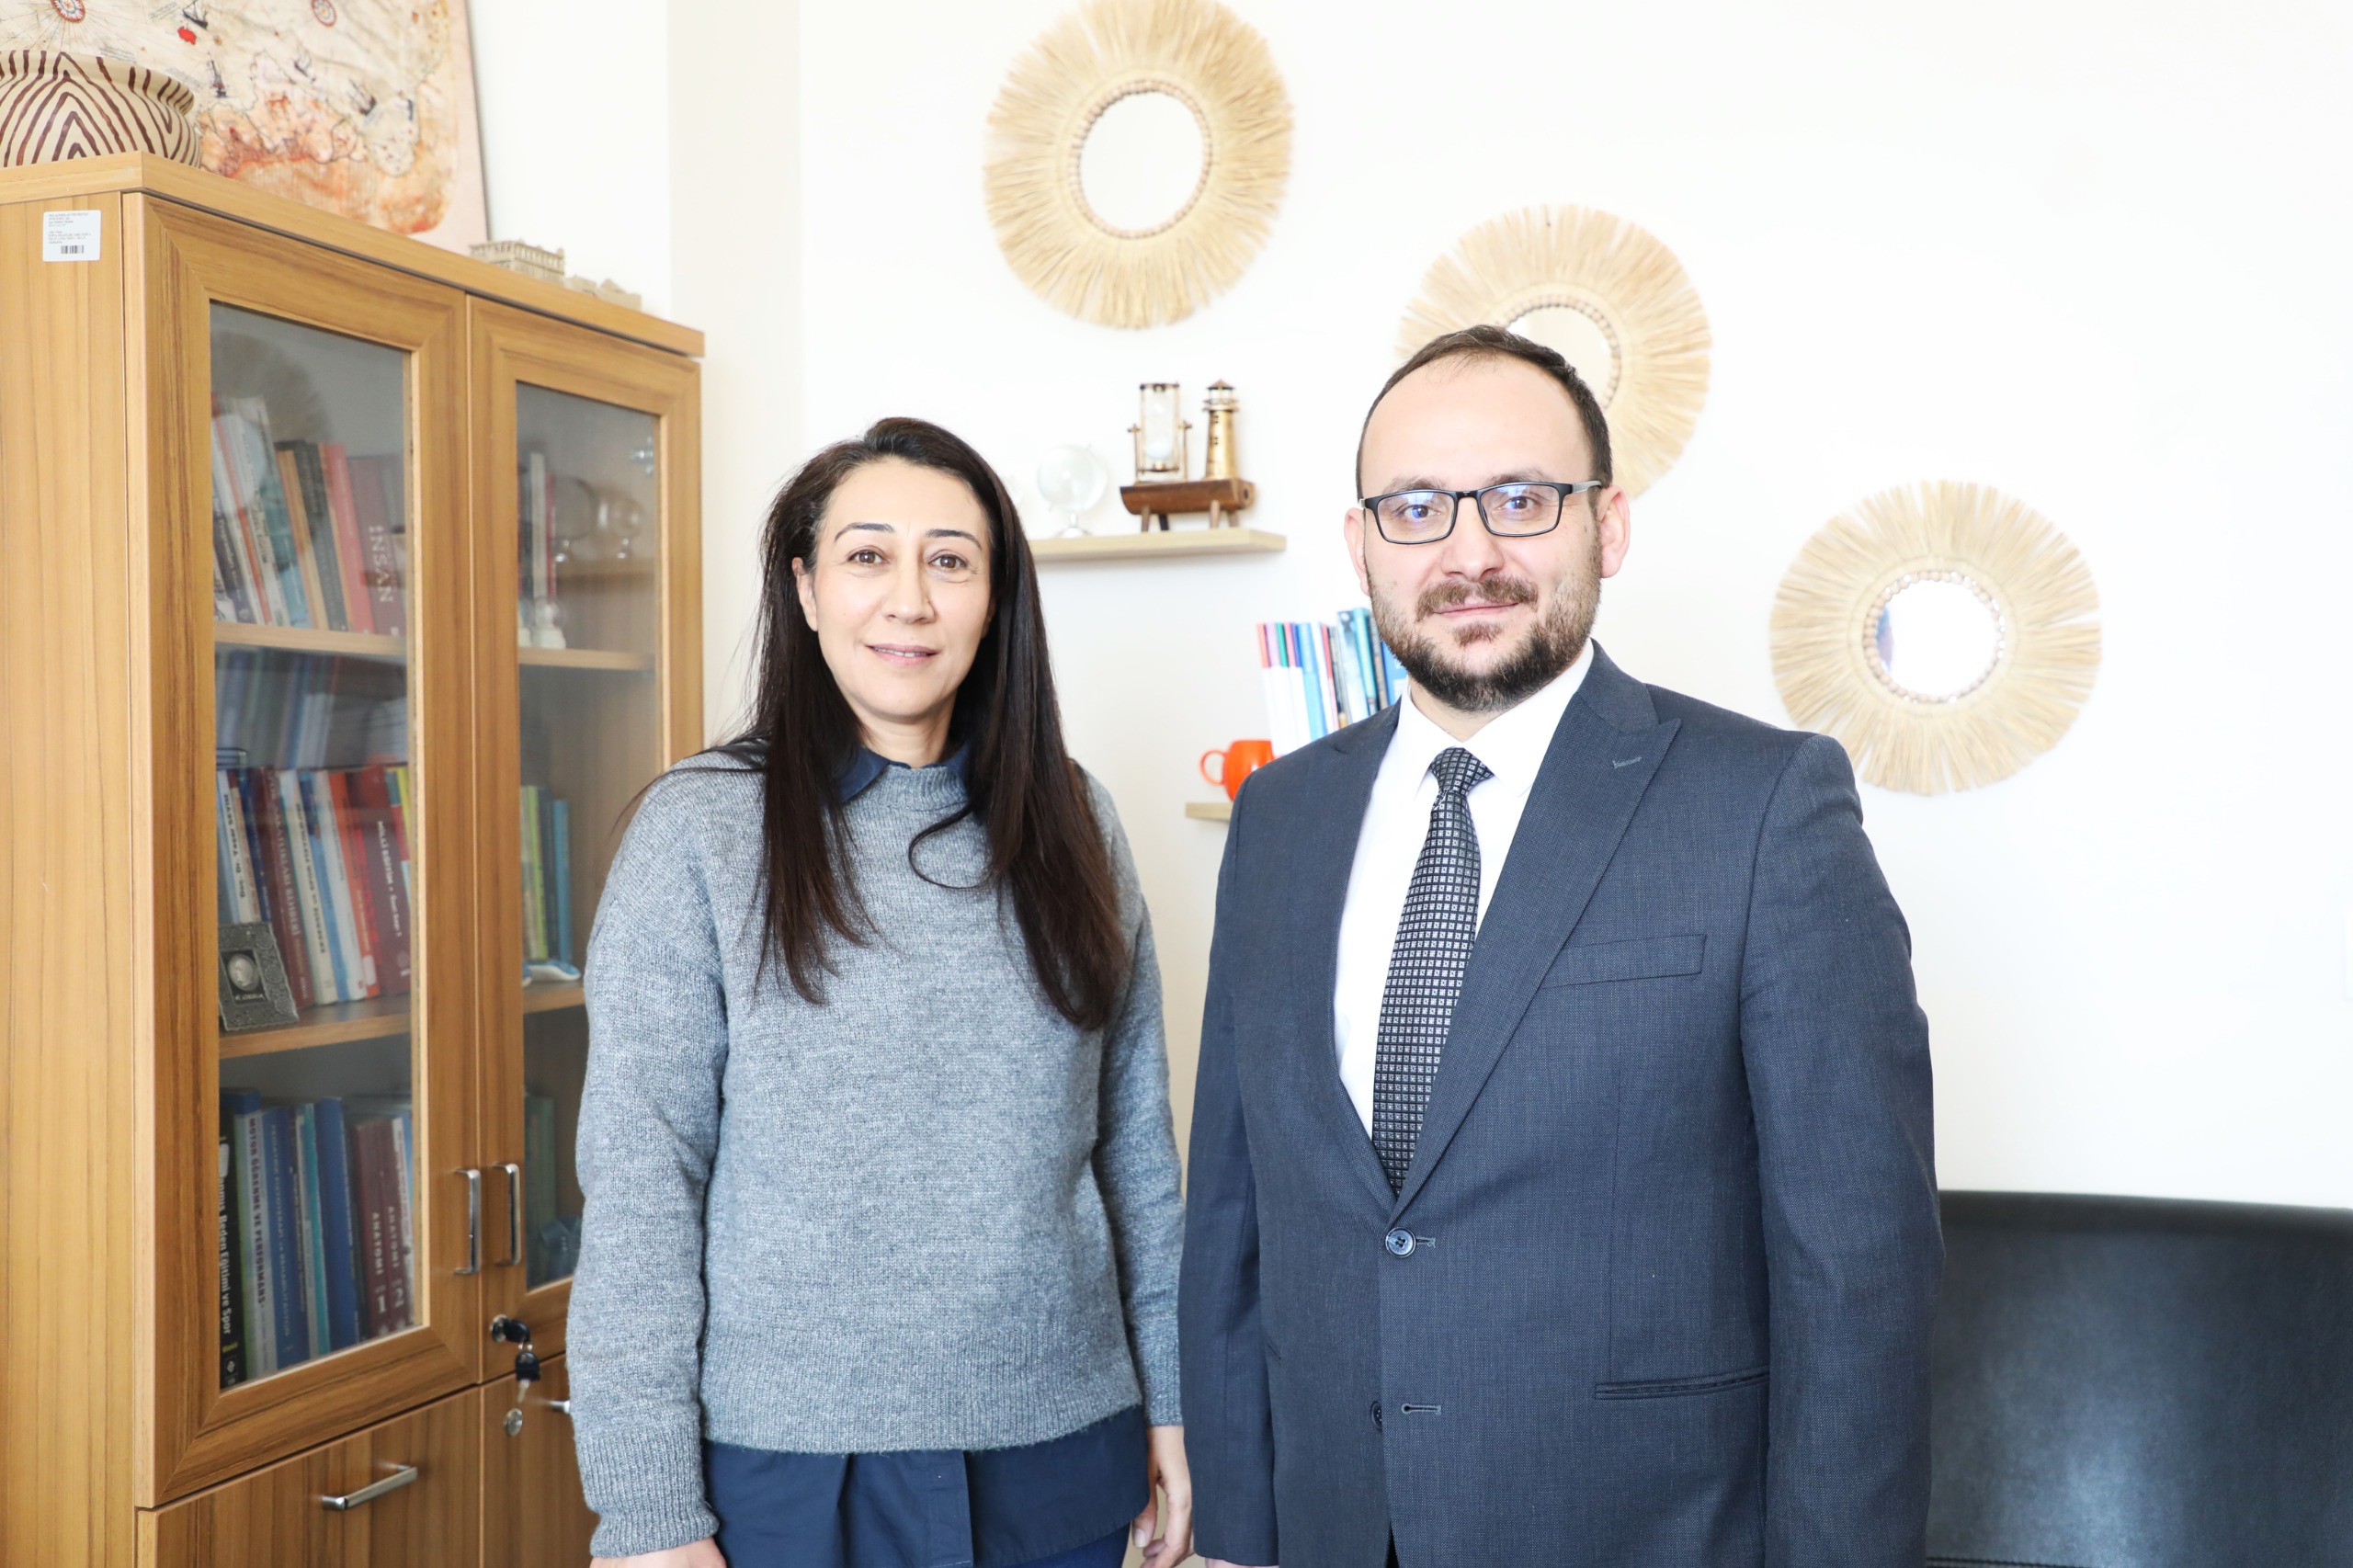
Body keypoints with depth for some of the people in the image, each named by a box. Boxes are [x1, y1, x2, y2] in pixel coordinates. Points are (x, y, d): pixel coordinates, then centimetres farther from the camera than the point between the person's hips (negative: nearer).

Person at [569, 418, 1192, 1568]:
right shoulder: (700, 828, -7)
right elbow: (637, 1175, -9)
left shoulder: (1068, 823, 3)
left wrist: (1170, 1401, 8)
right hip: (790, 1469, -3)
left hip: (1057, 1447, 3)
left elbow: (1134, 1134, 8)